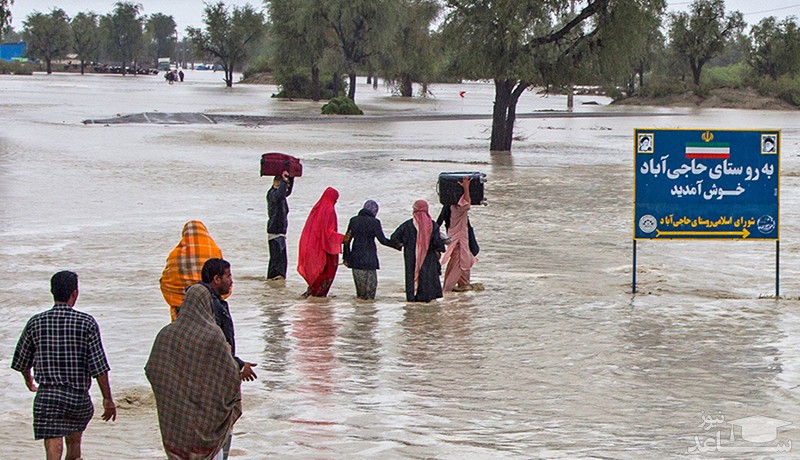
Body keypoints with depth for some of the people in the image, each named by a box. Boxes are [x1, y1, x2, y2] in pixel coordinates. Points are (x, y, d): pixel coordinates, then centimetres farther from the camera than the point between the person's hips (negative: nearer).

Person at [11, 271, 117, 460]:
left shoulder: (36, 322, 0)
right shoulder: (86, 323, -7)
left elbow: (21, 360, 11)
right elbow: (99, 366, -9)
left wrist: (28, 379, 33)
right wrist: (107, 398, -2)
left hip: (47, 394, -1)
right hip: (79, 396, 1)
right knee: (74, 438, 27)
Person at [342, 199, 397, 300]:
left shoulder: (353, 220, 4)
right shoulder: (374, 222, -9)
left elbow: (347, 239, 6)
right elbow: (383, 240, -8)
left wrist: (346, 257, 11)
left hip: (356, 256, 4)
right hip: (369, 256, -4)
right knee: (371, 281, 6)